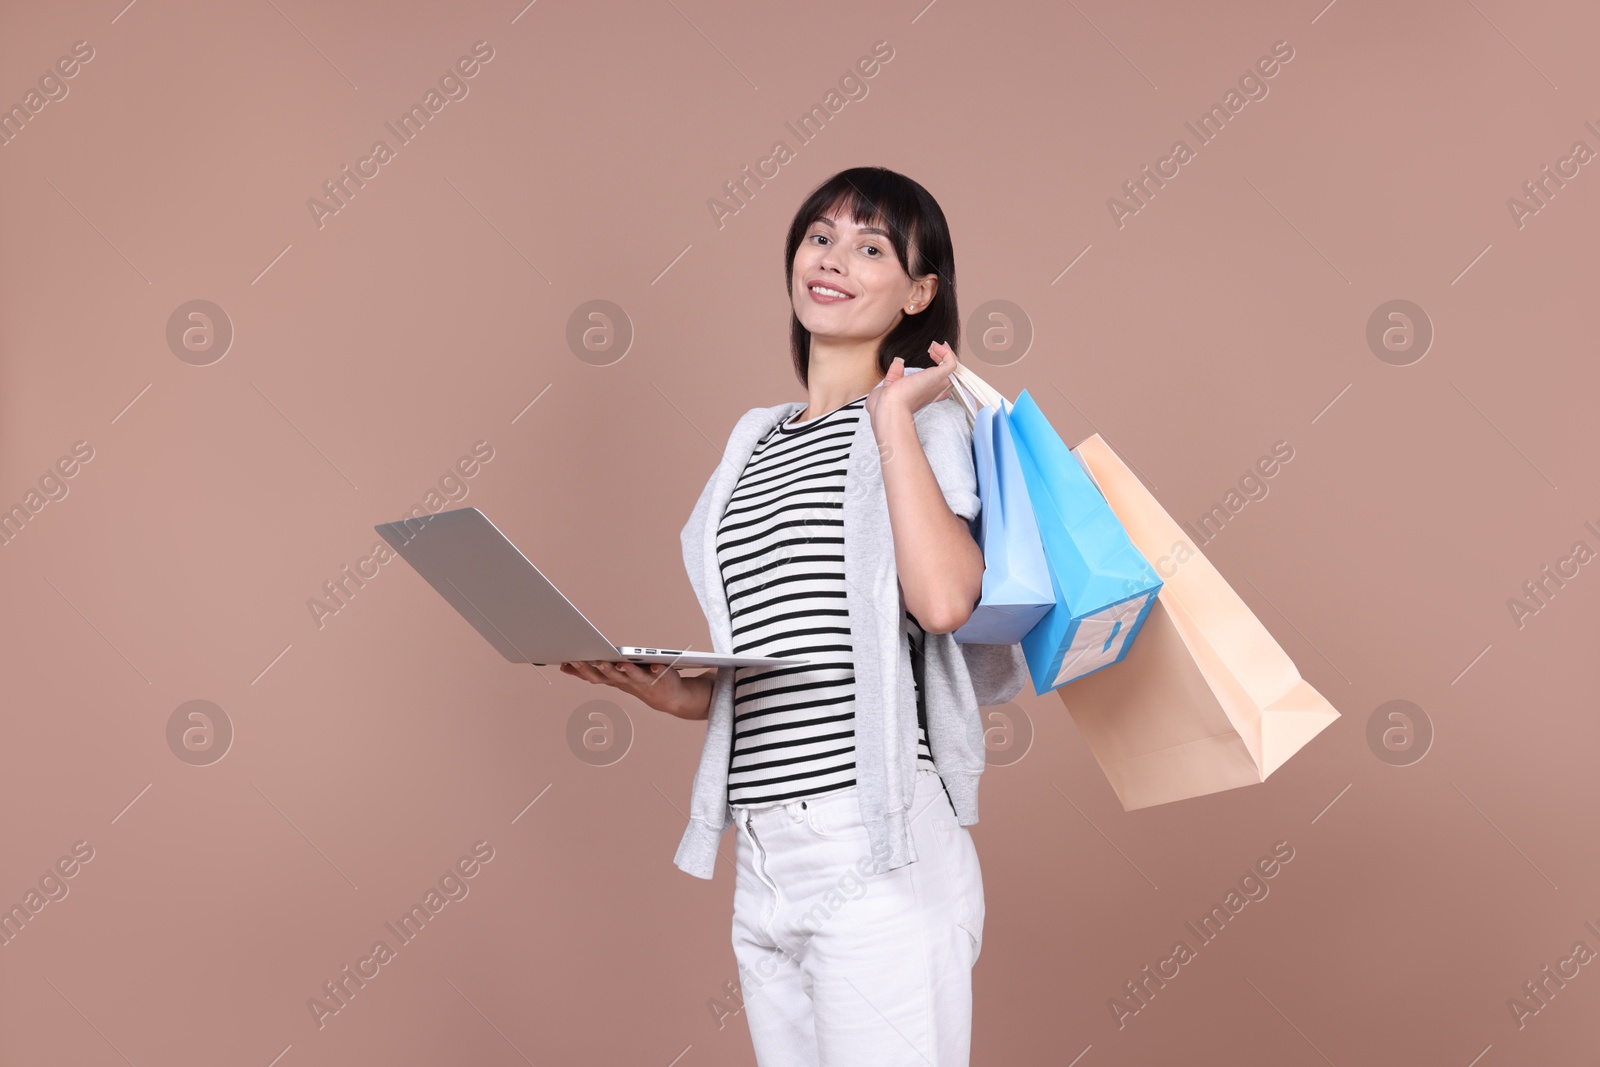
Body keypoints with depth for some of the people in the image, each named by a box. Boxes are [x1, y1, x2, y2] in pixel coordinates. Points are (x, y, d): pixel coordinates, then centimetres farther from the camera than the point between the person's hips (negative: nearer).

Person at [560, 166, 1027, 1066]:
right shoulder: (756, 439, 17)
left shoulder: (927, 422, -1)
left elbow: (942, 601, -22)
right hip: (763, 858, 6)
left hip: (878, 852, -6)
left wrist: (893, 416, -12)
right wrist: (680, 693, 2)